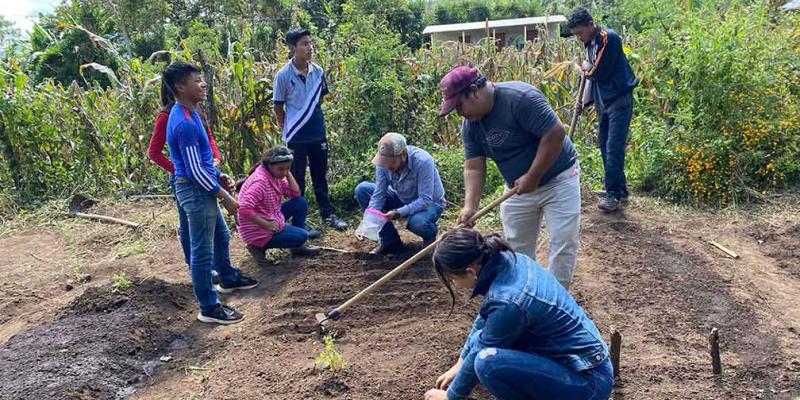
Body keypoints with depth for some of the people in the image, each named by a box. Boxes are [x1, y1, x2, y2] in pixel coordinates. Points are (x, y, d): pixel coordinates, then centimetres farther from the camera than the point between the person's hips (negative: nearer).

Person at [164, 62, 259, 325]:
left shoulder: (188, 114, 8)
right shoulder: (184, 123, -24)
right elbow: (194, 170, -24)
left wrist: (219, 175, 14)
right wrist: (224, 196, -18)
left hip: (202, 189, 10)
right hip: (195, 191, -10)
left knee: (222, 237, 26)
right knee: (203, 251, 0)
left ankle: (229, 279, 47)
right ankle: (209, 308, 12)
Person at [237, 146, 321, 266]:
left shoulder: (275, 175, 2)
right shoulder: (260, 181, -28)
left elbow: (295, 193, 3)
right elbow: (244, 209, -37)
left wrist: (287, 173, -7)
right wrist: (267, 225, -29)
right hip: (259, 231, -9)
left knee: (301, 203, 6)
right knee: (302, 236, -11)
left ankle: (298, 247, 15)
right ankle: (259, 246, -1)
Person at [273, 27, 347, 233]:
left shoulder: (318, 72, 0)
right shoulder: (283, 76, -12)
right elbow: (278, 107, -4)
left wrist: (314, 121, 13)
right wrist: (289, 130, 1)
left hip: (318, 134, 4)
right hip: (296, 138, -4)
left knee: (320, 177, 16)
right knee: (297, 181, 8)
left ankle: (327, 214, 30)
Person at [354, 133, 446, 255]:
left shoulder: (423, 162, -33)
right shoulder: (384, 161, -18)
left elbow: (425, 200, -34)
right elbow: (379, 193, -14)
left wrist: (398, 213, -43)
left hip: (430, 203, -5)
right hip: (402, 199, 6)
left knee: (417, 222, -41)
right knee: (362, 189, -11)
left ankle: (430, 236, 1)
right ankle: (390, 241, -3)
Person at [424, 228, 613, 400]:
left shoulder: (507, 302, -29)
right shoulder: (507, 260, -5)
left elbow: (481, 356, -13)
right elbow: (484, 319, 11)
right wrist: (460, 364, 19)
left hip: (589, 380, -8)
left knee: (488, 361, -25)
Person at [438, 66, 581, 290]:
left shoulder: (520, 98, -27)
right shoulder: (470, 125, -6)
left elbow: (555, 133, -30)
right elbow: (474, 168, -7)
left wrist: (532, 177, -25)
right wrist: (470, 206, -22)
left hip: (557, 178, -6)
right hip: (518, 188, 6)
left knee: (563, 242, -4)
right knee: (517, 247, 10)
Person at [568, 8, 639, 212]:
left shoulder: (608, 38, -14)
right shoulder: (590, 44, 13)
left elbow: (600, 73, -19)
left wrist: (586, 68, 0)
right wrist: (584, 100, 8)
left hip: (619, 101, -9)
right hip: (603, 103, 9)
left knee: (613, 148, -12)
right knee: (605, 147, 10)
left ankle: (614, 194, -7)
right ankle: (618, 191, 18)